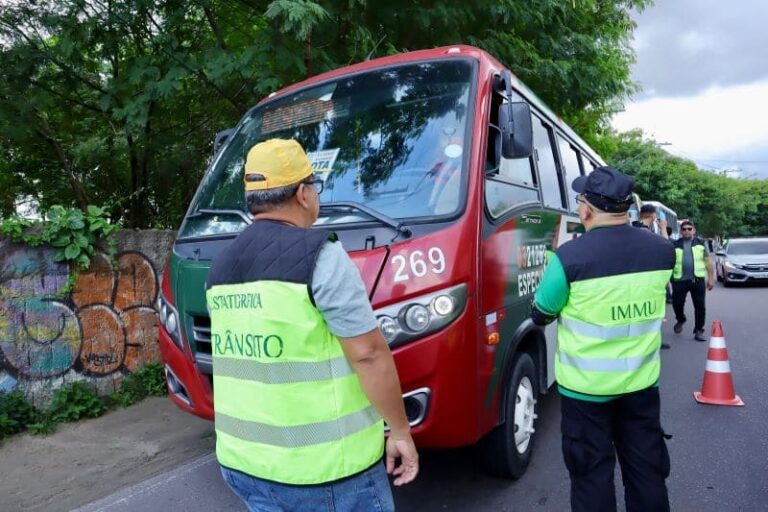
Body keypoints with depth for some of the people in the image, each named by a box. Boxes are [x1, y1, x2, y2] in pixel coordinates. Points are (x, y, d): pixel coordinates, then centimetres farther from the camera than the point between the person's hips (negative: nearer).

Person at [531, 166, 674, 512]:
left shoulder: (570, 257, -23)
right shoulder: (662, 250, -6)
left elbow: (541, 315, -9)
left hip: (586, 386, -4)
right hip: (642, 381, 5)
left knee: (592, 471, 12)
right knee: (647, 468, 20)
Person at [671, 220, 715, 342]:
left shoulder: (701, 243, 9)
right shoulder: (675, 245, 7)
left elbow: (708, 261, 8)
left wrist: (711, 278, 3)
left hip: (698, 279, 0)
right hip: (680, 280, 0)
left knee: (700, 306, 1)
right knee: (677, 303, 1)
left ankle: (698, 331, 10)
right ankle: (680, 320, 30)